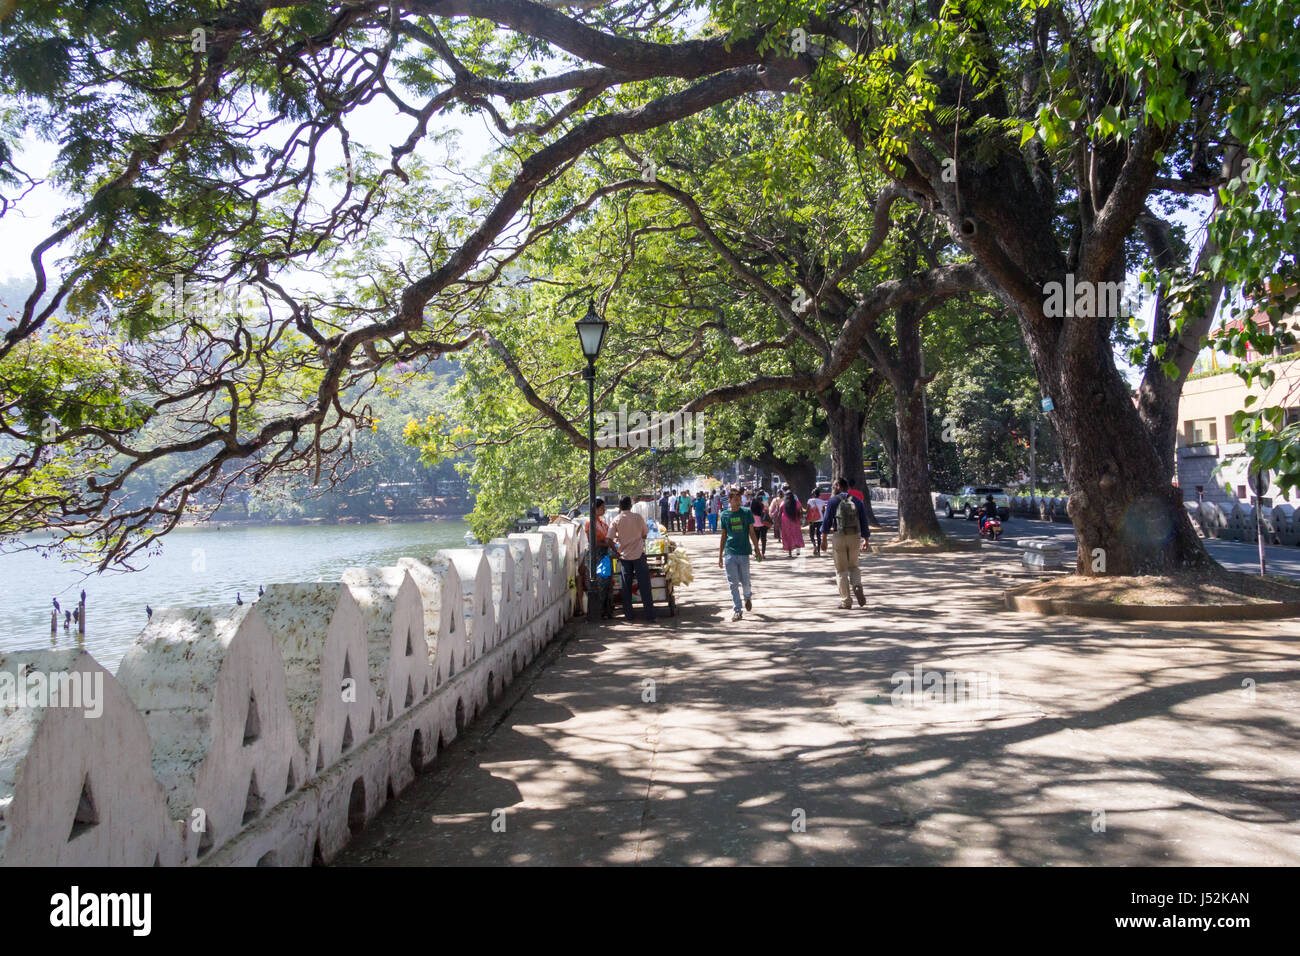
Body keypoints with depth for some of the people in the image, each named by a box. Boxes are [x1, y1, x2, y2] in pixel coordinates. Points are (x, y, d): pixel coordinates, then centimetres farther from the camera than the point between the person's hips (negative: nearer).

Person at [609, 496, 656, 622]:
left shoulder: (615, 521, -3)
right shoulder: (638, 517, -3)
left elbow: (610, 541, -7)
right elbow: (645, 534, 7)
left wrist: (617, 552, 8)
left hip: (624, 556, 1)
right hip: (638, 555, -1)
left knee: (626, 588, 9)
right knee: (644, 587, 0)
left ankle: (628, 615, 12)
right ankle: (650, 616, -2)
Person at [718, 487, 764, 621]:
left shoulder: (747, 512, 0)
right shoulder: (724, 515, 4)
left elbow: (752, 533, 5)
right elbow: (723, 536, 10)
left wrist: (756, 550, 2)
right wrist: (720, 555, 10)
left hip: (744, 552, -1)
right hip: (729, 553, 1)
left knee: (745, 581, 5)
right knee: (733, 583, 1)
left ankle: (748, 597, 37)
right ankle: (736, 610, 9)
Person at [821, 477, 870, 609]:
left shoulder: (833, 500, -2)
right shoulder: (856, 501, 9)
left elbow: (827, 520, -6)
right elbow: (864, 521, 9)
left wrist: (824, 538, -2)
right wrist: (866, 539, 16)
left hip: (839, 536, -3)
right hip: (855, 536, 3)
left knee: (841, 570, 5)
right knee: (853, 567, 19)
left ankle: (846, 601, 3)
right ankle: (857, 586, -11)